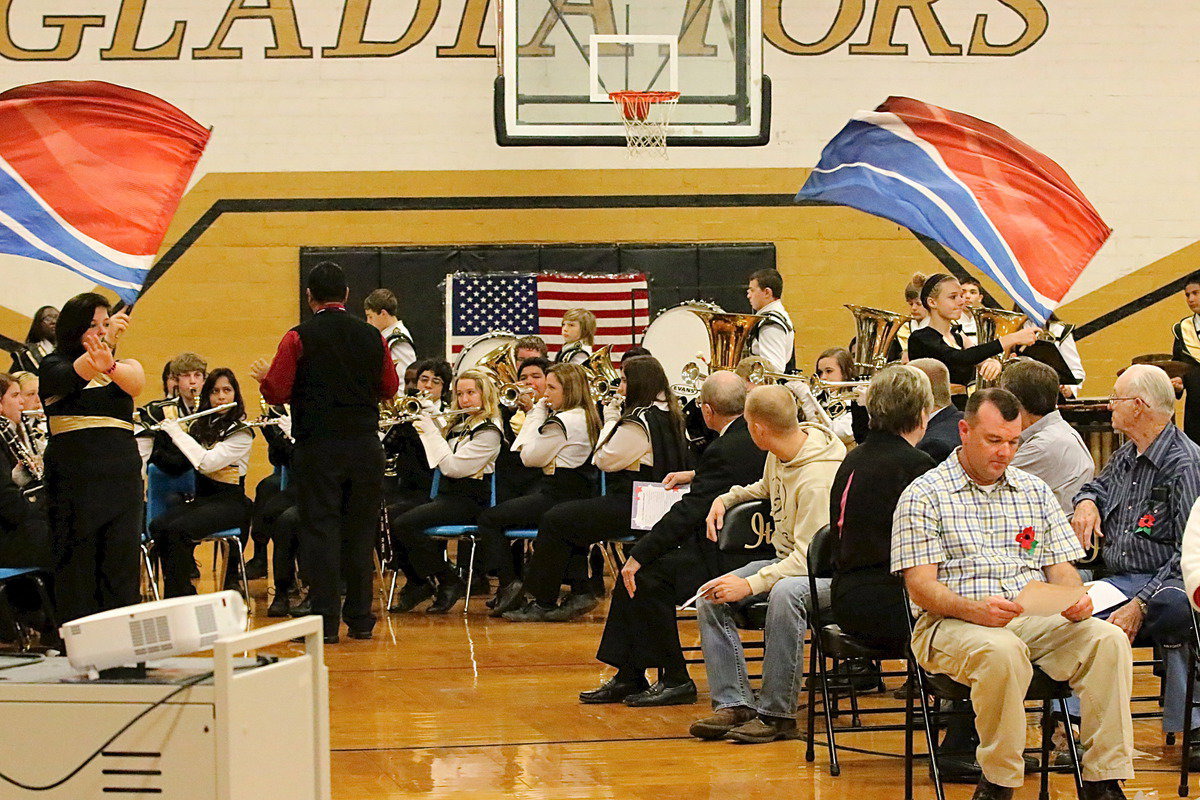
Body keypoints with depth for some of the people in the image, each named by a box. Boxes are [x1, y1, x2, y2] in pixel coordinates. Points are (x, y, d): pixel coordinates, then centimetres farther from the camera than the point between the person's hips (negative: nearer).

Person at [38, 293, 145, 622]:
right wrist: (105, 344, -37)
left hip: (123, 479, 3)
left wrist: (110, 365, -34)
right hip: (74, 481, -3)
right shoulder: (54, 367, 5)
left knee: (122, 568, 0)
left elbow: (136, 383, -10)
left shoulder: (124, 367, 14)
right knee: (77, 570, -2)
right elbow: (71, 378, -19)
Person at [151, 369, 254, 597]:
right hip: (201, 498, 6)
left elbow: (207, 462, -20)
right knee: (158, 526, -21)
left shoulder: (241, 431, -7)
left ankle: (178, 594, -21)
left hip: (229, 501, -6)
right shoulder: (201, 425, 13)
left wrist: (177, 432, -12)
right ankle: (184, 590, -15)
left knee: (178, 529, -30)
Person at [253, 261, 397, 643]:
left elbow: (276, 393, -9)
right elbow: (390, 388, 12)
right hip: (364, 444, 3)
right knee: (360, 532, 10)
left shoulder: (299, 338, -7)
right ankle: (360, 619, 13)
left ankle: (325, 621, -2)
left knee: (320, 530, 0)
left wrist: (264, 376, 13)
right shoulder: (371, 336, 4)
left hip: (318, 446, -3)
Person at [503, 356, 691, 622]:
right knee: (568, 515, 17)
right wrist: (614, 419, 7)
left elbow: (604, 460, -13)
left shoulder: (640, 422, -20)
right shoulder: (668, 414, 11)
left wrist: (610, 420, -3)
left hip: (631, 507, -11)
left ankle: (543, 601, 2)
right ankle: (582, 592, 12)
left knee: (554, 520, -6)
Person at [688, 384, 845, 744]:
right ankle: (734, 702, -12)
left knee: (785, 593, -40)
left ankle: (776, 714, -29)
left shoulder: (819, 477, -26)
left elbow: (809, 556, -30)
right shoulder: (779, 454, 2)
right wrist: (726, 498, 13)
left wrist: (751, 584, -35)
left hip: (827, 573, -9)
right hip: (787, 560, 9)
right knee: (710, 596, -10)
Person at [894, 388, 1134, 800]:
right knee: (1002, 652, -39)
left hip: (1035, 619, 5)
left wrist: (1076, 597, -8)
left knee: (1109, 640, -23)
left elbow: (1060, 566, 17)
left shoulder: (1035, 491, 20)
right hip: (952, 623, -5)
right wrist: (973, 609, -24)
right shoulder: (923, 495, 3)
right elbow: (921, 585, -5)